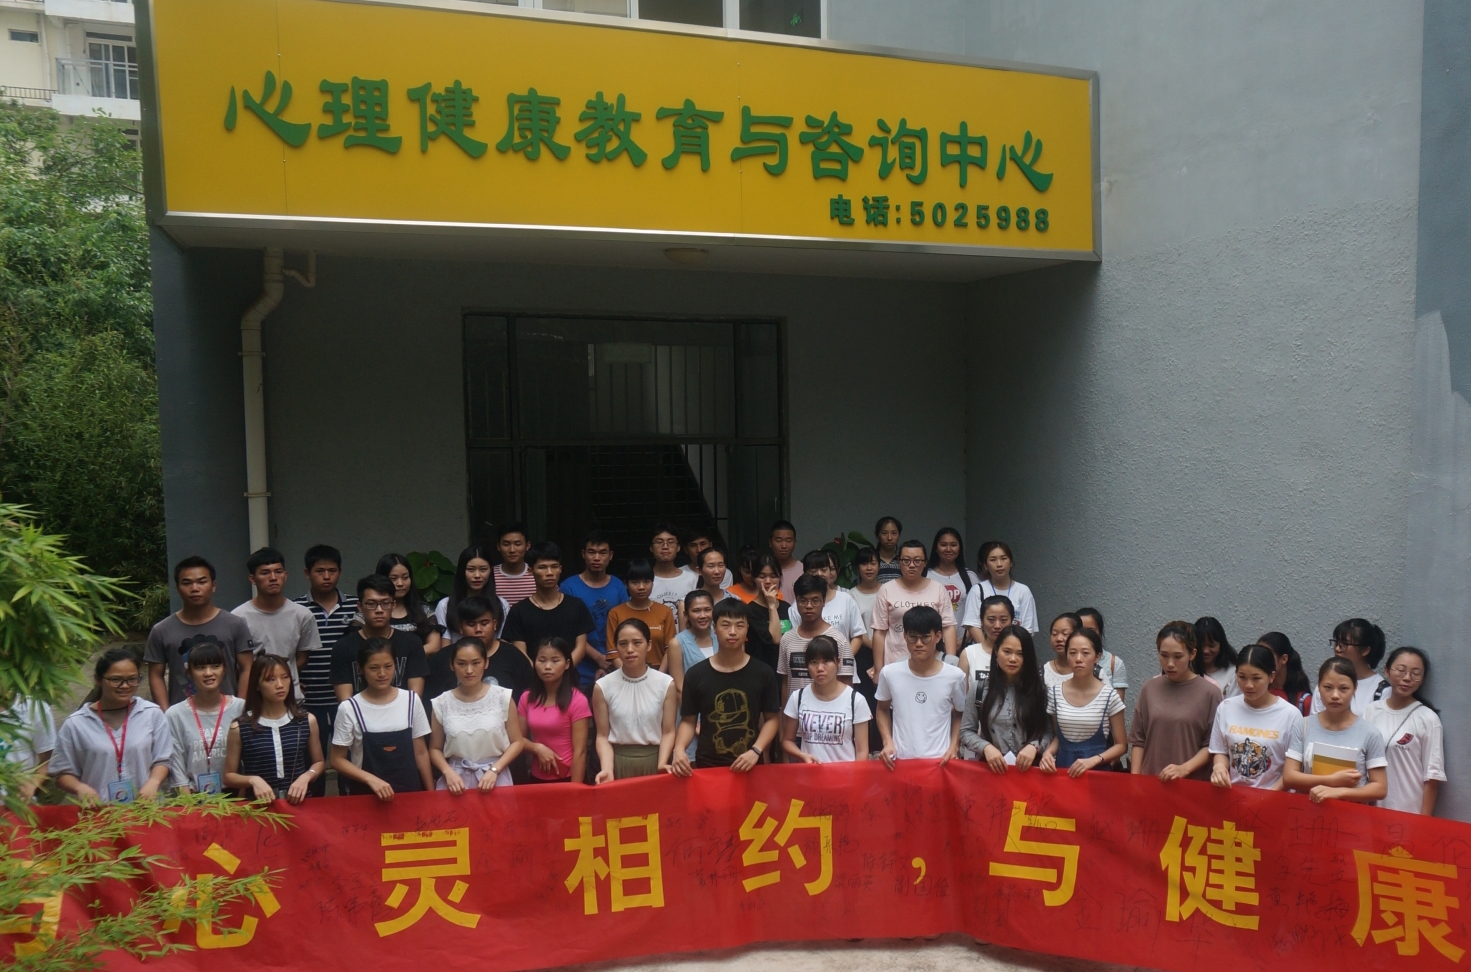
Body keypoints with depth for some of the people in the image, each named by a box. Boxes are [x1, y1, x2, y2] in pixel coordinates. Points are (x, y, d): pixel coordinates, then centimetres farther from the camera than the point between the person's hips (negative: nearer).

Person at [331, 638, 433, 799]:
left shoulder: (411, 700, -3)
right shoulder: (349, 709, -9)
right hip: (367, 795, -1)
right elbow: (338, 760, -4)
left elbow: (421, 752, 3)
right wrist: (371, 779, -18)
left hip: (409, 791, 2)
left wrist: (431, 793, 2)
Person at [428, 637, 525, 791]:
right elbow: (435, 749, 7)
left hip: (494, 778, -1)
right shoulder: (441, 703, -1)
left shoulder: (503, 697, -4)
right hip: (457, 779, 1)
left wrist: (494, 770, -11)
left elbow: (516, 741, 0)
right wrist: (448, 772, -10)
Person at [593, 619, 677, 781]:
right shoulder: (602, 687, -4)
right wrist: (607, 768, -16)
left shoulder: (666, 684, -5)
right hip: (618, 762, 0)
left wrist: (661, 764, -17)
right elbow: (603, 735, -2)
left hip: (653, 760, 0)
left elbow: (668, 732, -3)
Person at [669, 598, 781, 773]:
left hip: (748, 766, 0)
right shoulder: (696, 674, -2)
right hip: (708, 765, 0)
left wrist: (756, 751, -11)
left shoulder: (763, 673, -2)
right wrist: (679, 749, -14)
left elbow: (772, 718, 2)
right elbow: (688, 720, 3)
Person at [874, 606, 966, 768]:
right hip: (901, 761, 1)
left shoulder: (955, 676, -5)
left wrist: (954, 746, -1)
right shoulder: (889, 673, -4)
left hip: (940, 761, 0)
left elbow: (959, 714, 11)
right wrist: (887, 742, 0)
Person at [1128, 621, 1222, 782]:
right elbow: (1138, 739, 5)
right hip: (1149, 780, 2)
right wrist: (1134, 778, -2)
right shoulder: (1149, 689, 3)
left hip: (1192, 783, -2)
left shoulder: (1209, 692, -6)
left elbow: (1212, 745, -5)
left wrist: (1184, 769, -15)